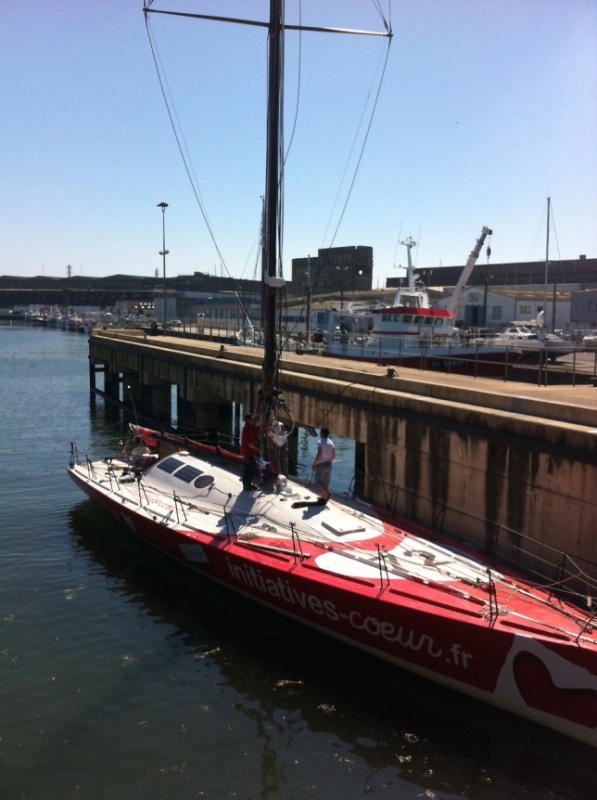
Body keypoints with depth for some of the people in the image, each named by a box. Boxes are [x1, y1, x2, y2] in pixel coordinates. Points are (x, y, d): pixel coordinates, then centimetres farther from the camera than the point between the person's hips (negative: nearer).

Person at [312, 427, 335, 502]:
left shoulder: (320, 442, -19)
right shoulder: (331, 442, 5)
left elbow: (319, 455, -26)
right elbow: (333, 455, 10)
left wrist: (314, 464, -18)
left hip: (321, 465, -7)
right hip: (328, 464, 7)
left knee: (318, 480, 5)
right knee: (326, 481, 15)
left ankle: (327, 493, -12)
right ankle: (323, 497, 22)